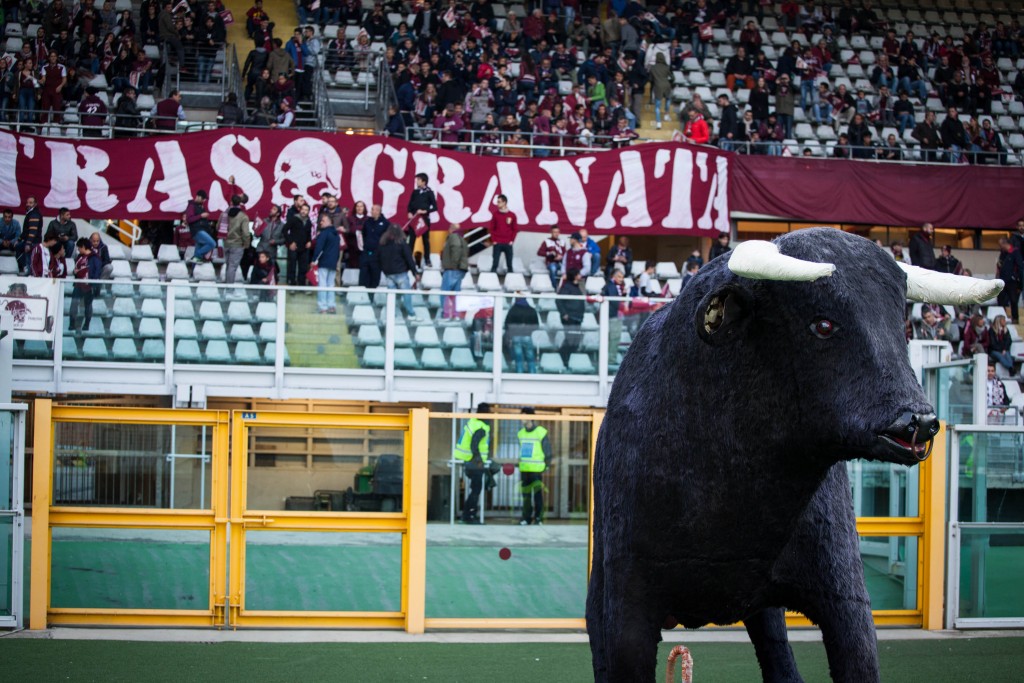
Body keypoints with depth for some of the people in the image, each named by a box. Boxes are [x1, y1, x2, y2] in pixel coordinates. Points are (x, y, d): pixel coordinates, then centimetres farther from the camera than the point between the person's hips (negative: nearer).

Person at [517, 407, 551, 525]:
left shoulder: (541, 432, -5)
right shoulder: (521, 433, 13)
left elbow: (547, 453, -2)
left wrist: (546, 468, -5)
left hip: (537, 470, -5)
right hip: (524, 470, 5)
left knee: (538, 495, -5)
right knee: (526, 495, 6)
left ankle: (539, 518, 1)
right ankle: (526, 518, 12)